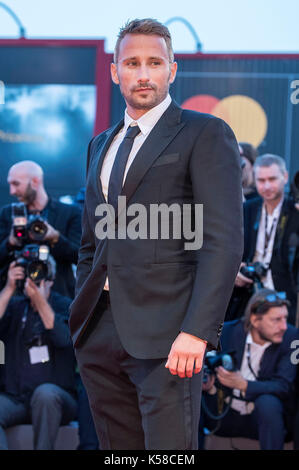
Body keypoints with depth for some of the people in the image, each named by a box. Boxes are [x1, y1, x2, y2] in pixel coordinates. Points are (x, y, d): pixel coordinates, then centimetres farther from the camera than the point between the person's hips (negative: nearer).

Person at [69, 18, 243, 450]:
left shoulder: (205, 134, -1)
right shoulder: (101, 145, 21)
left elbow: (223, 241, -10)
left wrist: (197, 332, -18)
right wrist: (81, 319, 15)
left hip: (165, 334, -6)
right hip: (100, 333, 6)